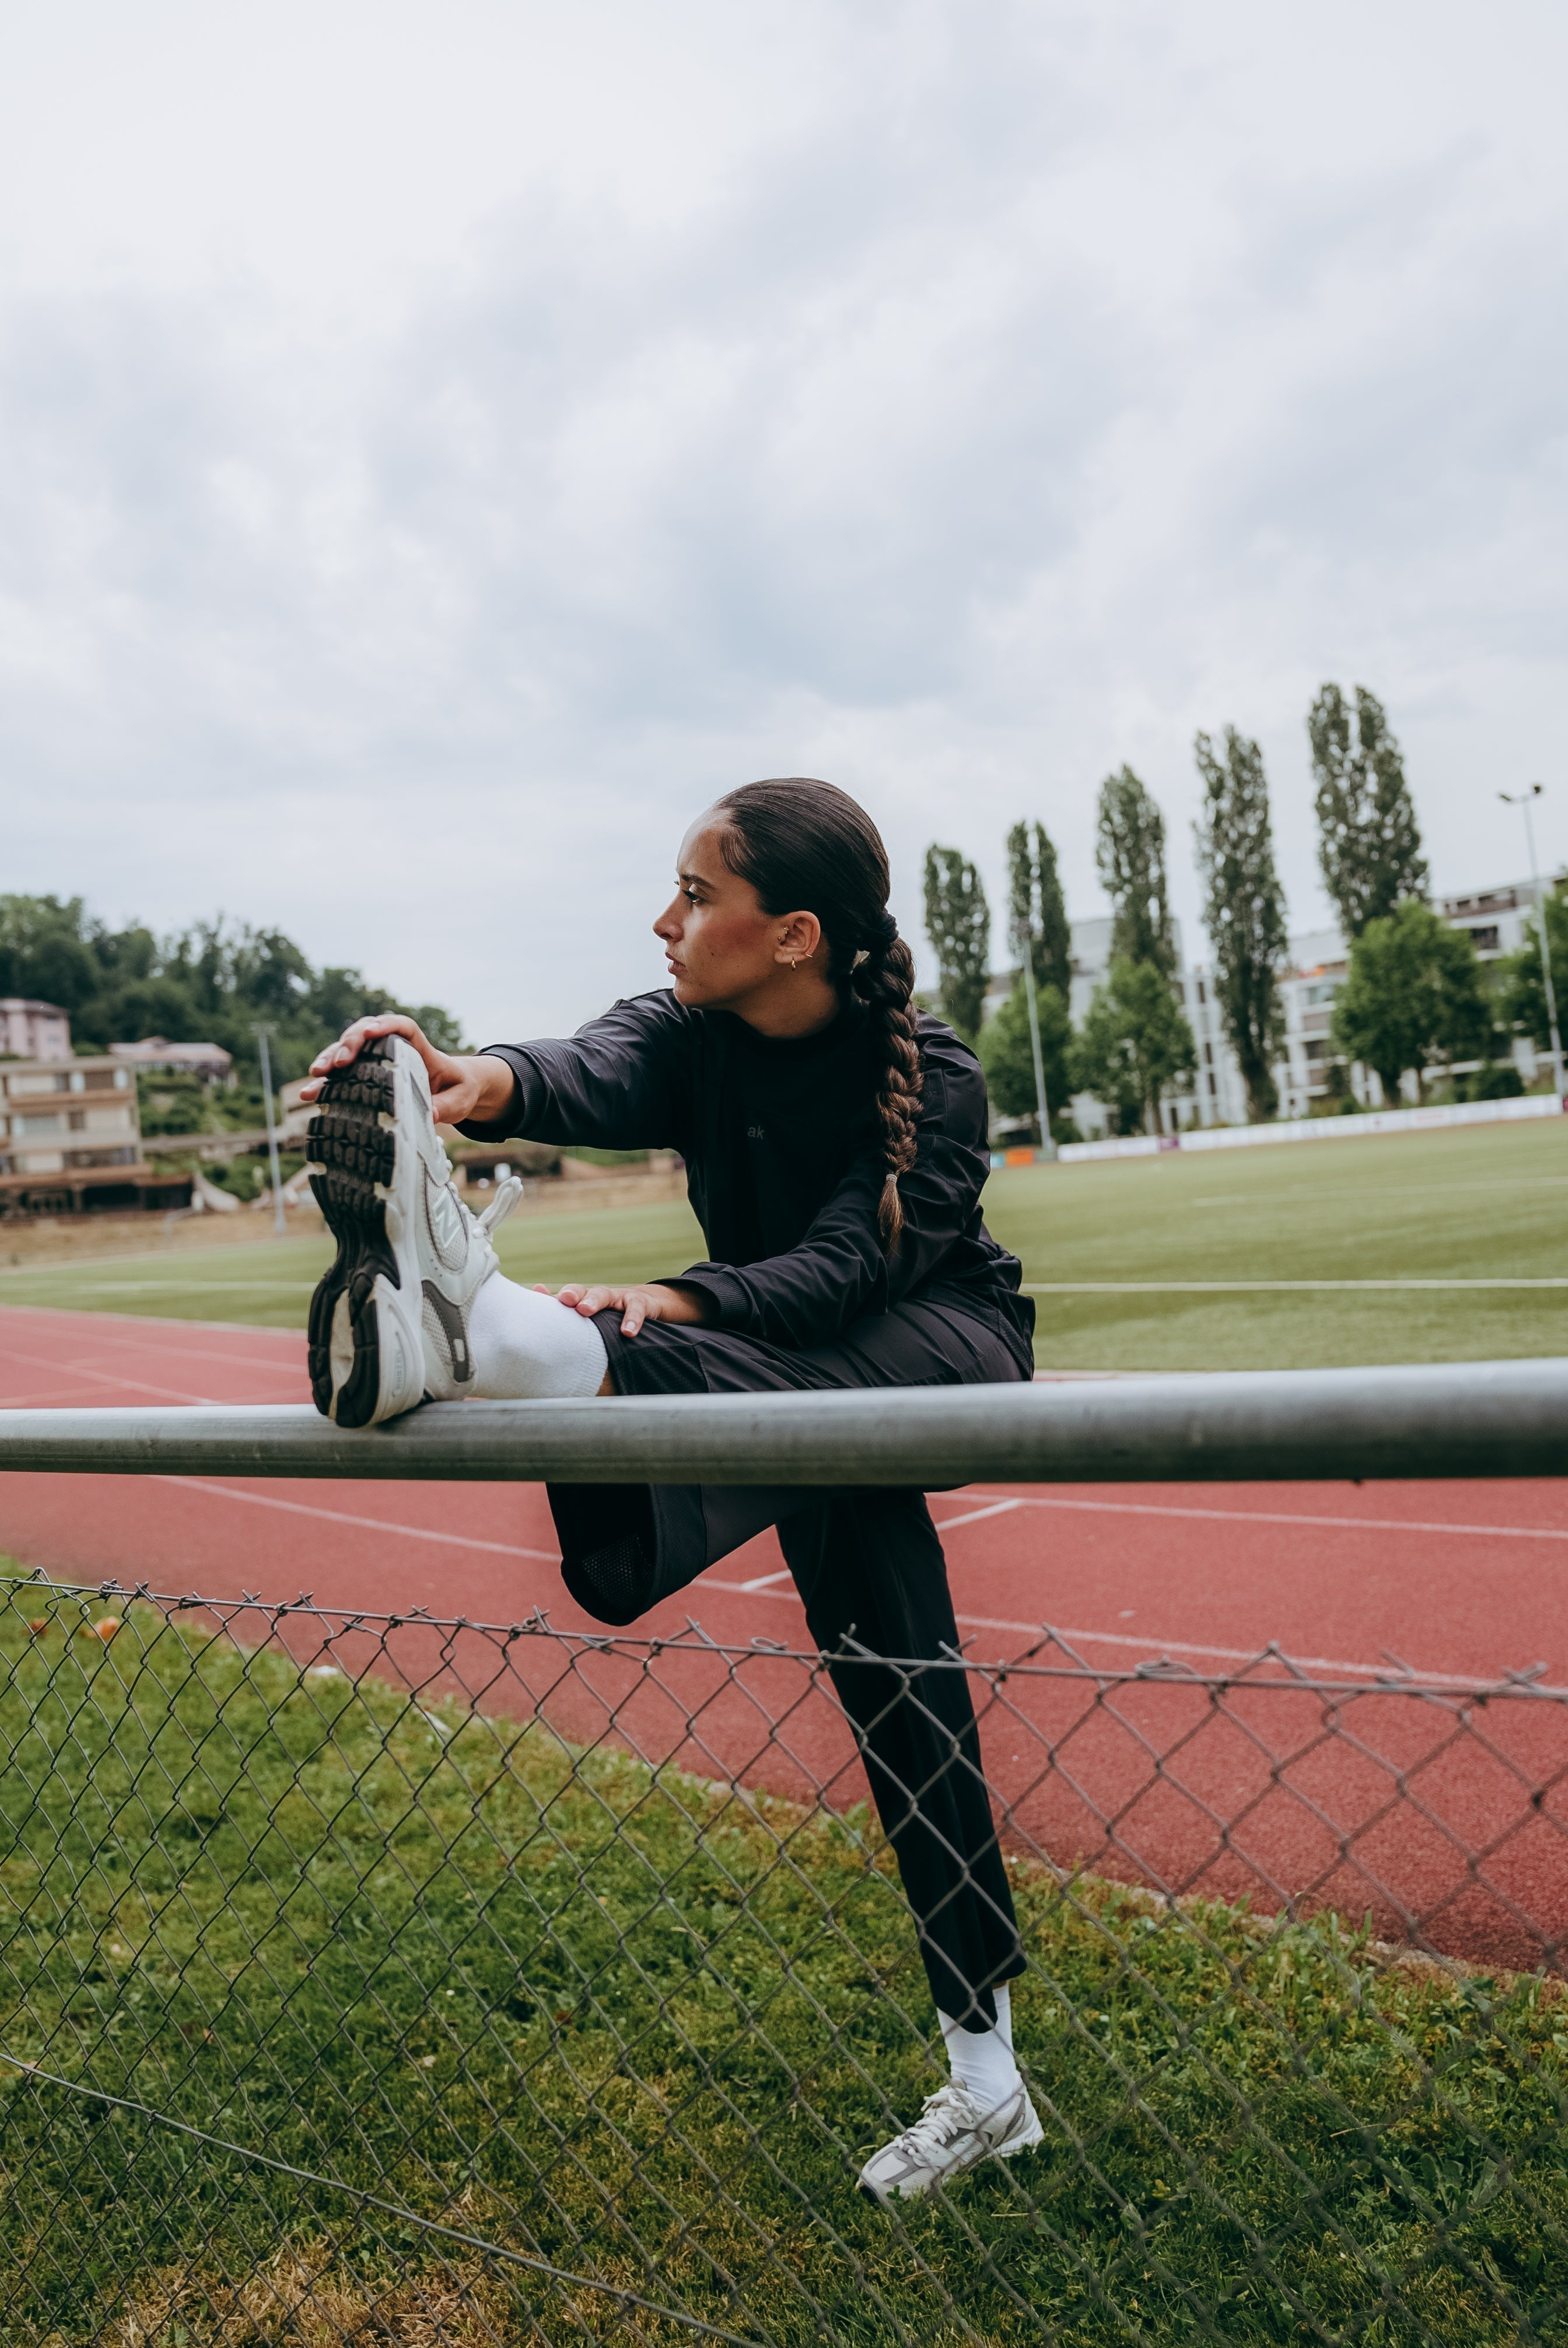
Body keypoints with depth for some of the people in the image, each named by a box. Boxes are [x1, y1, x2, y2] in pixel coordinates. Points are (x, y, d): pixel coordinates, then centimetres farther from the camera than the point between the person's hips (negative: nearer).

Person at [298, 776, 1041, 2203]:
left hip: (944, 1350, -4)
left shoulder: (935, 1082, -22)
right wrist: (488, 1082, -56)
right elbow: (596, 1075, -33)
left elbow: (845, 1265, -34)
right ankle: (986, 2082, 18)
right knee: (901, 1715, 7)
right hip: (790, 1380, 4)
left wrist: (676, 1303, -51)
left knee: (761, 1389, -39)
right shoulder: (692, 1037, -11)